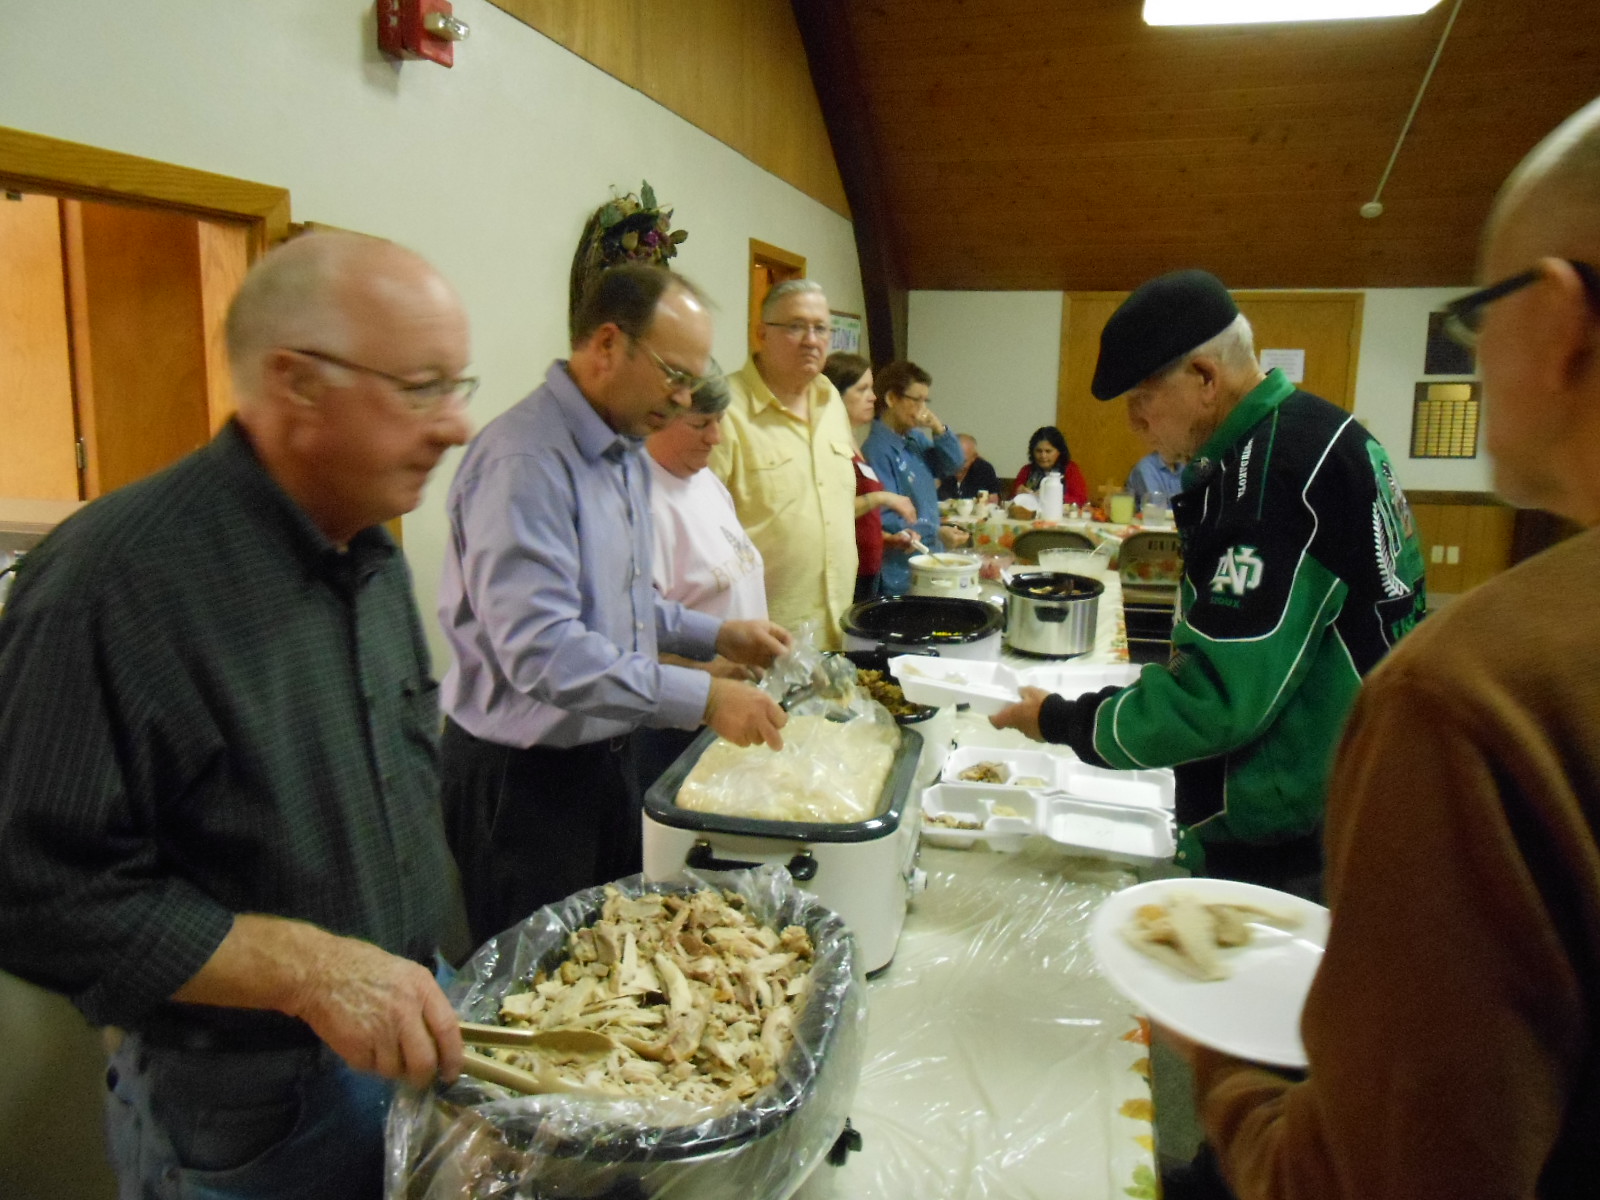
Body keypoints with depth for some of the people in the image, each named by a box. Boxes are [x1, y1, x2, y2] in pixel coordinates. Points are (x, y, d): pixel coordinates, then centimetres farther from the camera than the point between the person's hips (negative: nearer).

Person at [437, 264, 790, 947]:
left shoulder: (627, 453, 9)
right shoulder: (524, 461, -24)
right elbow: (541, 651, -31)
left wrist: (716, 635, 6)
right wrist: (704, 699, -29)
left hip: (607, 754, 9)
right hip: (523, 778, -9)